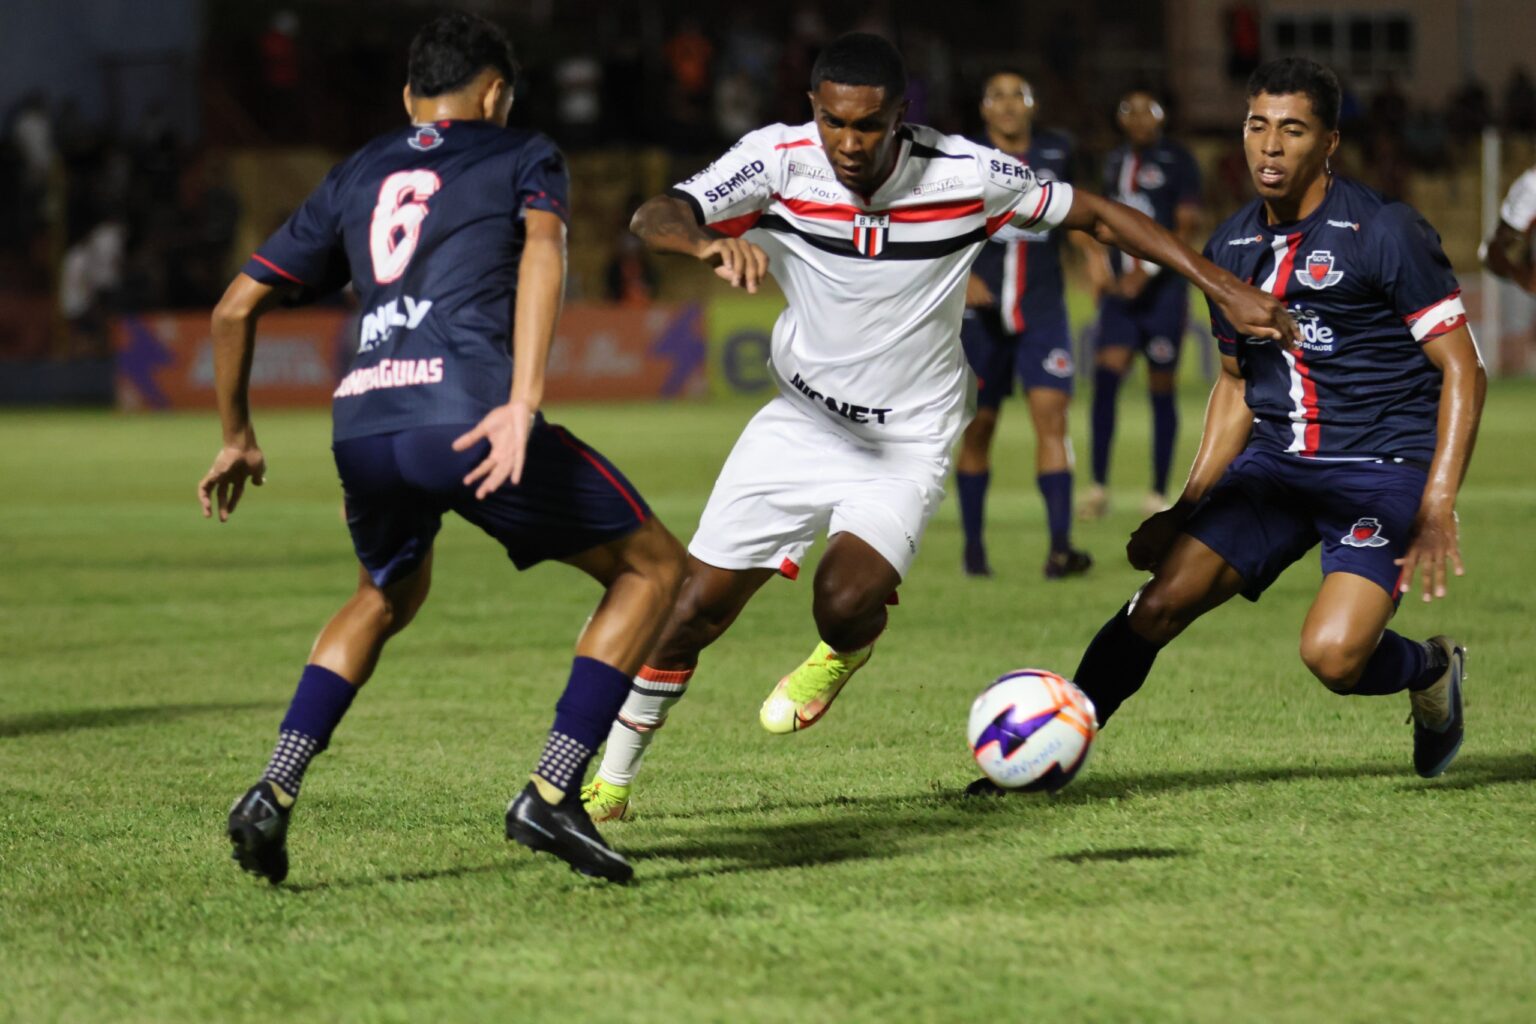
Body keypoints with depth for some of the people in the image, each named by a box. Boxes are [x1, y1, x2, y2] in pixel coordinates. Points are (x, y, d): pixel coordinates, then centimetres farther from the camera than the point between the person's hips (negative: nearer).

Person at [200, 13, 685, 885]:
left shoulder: (355, 178, 29)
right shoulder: (523, 155, 16)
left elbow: (235, 308, 28)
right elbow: (543, 250, -7)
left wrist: (238, 437, 42)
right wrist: (524, 403, -19)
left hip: (362, 425, 5)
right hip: (470, 415, -5)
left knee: (390, 597, 34)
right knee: (654, 567, 12)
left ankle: (274, 793, 16)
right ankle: (552, 794, -2)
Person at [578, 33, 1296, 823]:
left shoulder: (967, 177, -19)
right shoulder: (780, 159, -17)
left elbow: (1097, 216, -6)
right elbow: (655, 217, -28)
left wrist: (1224, 288, -9)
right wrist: (709, 242, -52)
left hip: (908, 439, -2)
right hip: (800, 423, 2)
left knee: (844, 601, -26)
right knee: (692, 611, 2)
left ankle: (844, 652, 14)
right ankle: (611, 781, 23)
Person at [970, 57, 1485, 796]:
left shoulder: (1384, 234, -11)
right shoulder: (1232, 248, 8)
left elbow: (1463, 371, -10)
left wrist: (1437, 507, -20)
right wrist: (1187, 508, 16)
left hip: (1383, 465, -5)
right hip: (1274, 461, 5)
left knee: (1331, 654, -23)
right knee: (1160, 603, -11)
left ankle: (1432, 668, 11)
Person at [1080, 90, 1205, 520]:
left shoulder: (1176, 160, -5)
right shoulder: (1116, 160, 13)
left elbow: (1188, 229, -10)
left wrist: (1147, 270, -18)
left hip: (1163, 288, -5)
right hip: (1121, 289, 5)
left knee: (1161, 387, 1)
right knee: (1106, 375, -10)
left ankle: (1159, 493, 8)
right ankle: (1099, 487, -8)